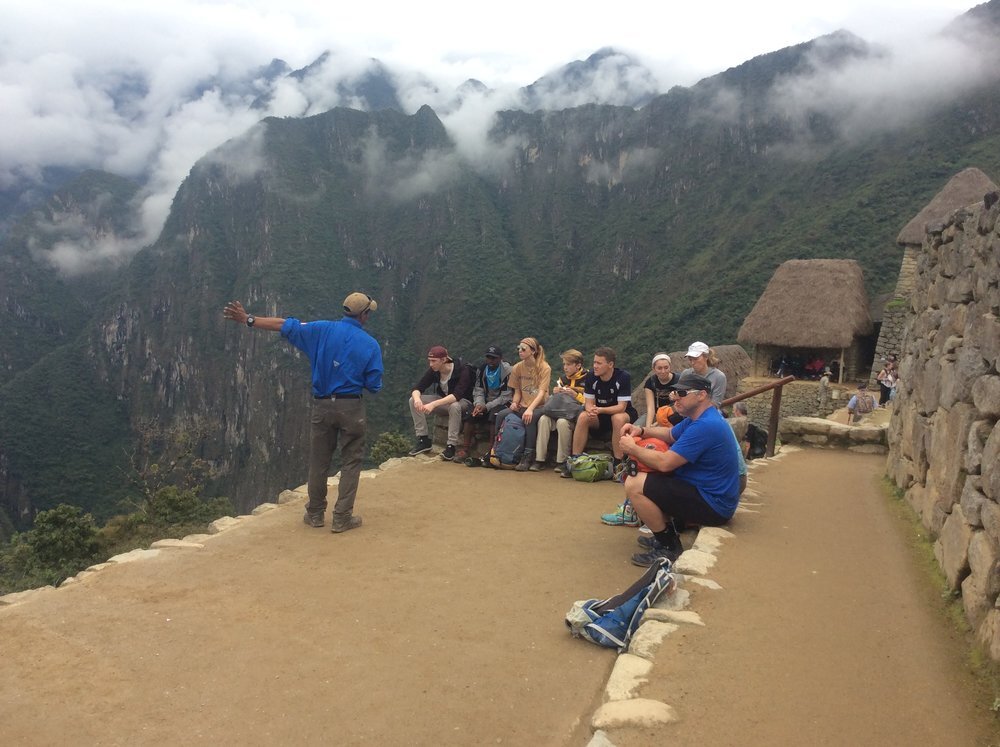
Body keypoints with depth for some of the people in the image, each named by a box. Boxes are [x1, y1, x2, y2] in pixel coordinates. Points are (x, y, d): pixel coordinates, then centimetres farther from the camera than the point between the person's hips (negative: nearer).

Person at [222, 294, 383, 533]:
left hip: (322, 406, 3)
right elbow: (374, 385, -4)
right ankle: (342, 518, 8)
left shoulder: (323, 331, -1)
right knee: (350, 463, 9)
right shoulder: (371, 345, -5)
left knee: (319, 462, 14)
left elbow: (287, 326, -2)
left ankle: (315, 514, 26)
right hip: (352, 408, -2)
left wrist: (248, 319, 4)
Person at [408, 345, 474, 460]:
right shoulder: (433, 371, -9)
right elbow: (417, 387, -10)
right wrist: (417, 398, -35)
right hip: (443, 401, 6)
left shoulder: (462, 370, -25)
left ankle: (451, 446, -32)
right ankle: (423, 440, -12)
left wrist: (434, 404, -48)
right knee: (413, 400, -14)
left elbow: (457, 395, -36)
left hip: (463, 402, -6)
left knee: (454, 406, -42)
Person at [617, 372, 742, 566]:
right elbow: (670, 434, 20)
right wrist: (641, 430, 1)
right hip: (708, 492, 11)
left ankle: (669, 547, -5)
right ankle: (665, 535, 18)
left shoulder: (705, 426, -25)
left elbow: (665, 463, -26)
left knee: (634, 485, -18)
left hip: (713, 505, -11)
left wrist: (632, 449, -11)